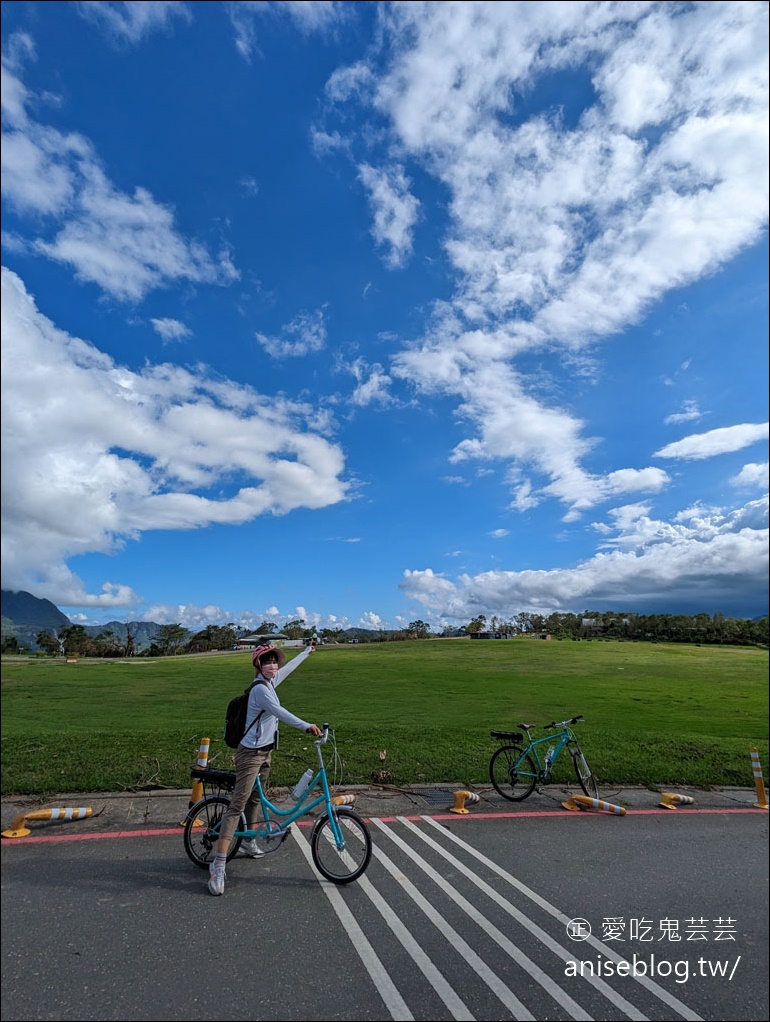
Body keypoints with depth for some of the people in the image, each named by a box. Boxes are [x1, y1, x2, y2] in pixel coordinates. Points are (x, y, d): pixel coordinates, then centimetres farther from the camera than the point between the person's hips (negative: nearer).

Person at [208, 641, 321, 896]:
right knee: (237, 805, -9)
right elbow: (279, 712, -35)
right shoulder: (260, 689, -22)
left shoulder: (269, 683, 5)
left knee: (254, 798, 24)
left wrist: (307, 651, 34)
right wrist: (306, 726, -41)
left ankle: (248, 841, 42)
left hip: (265, 752, 9)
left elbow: (288, 667, 21)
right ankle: (219, 865, -6)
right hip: (250, 754, -9)